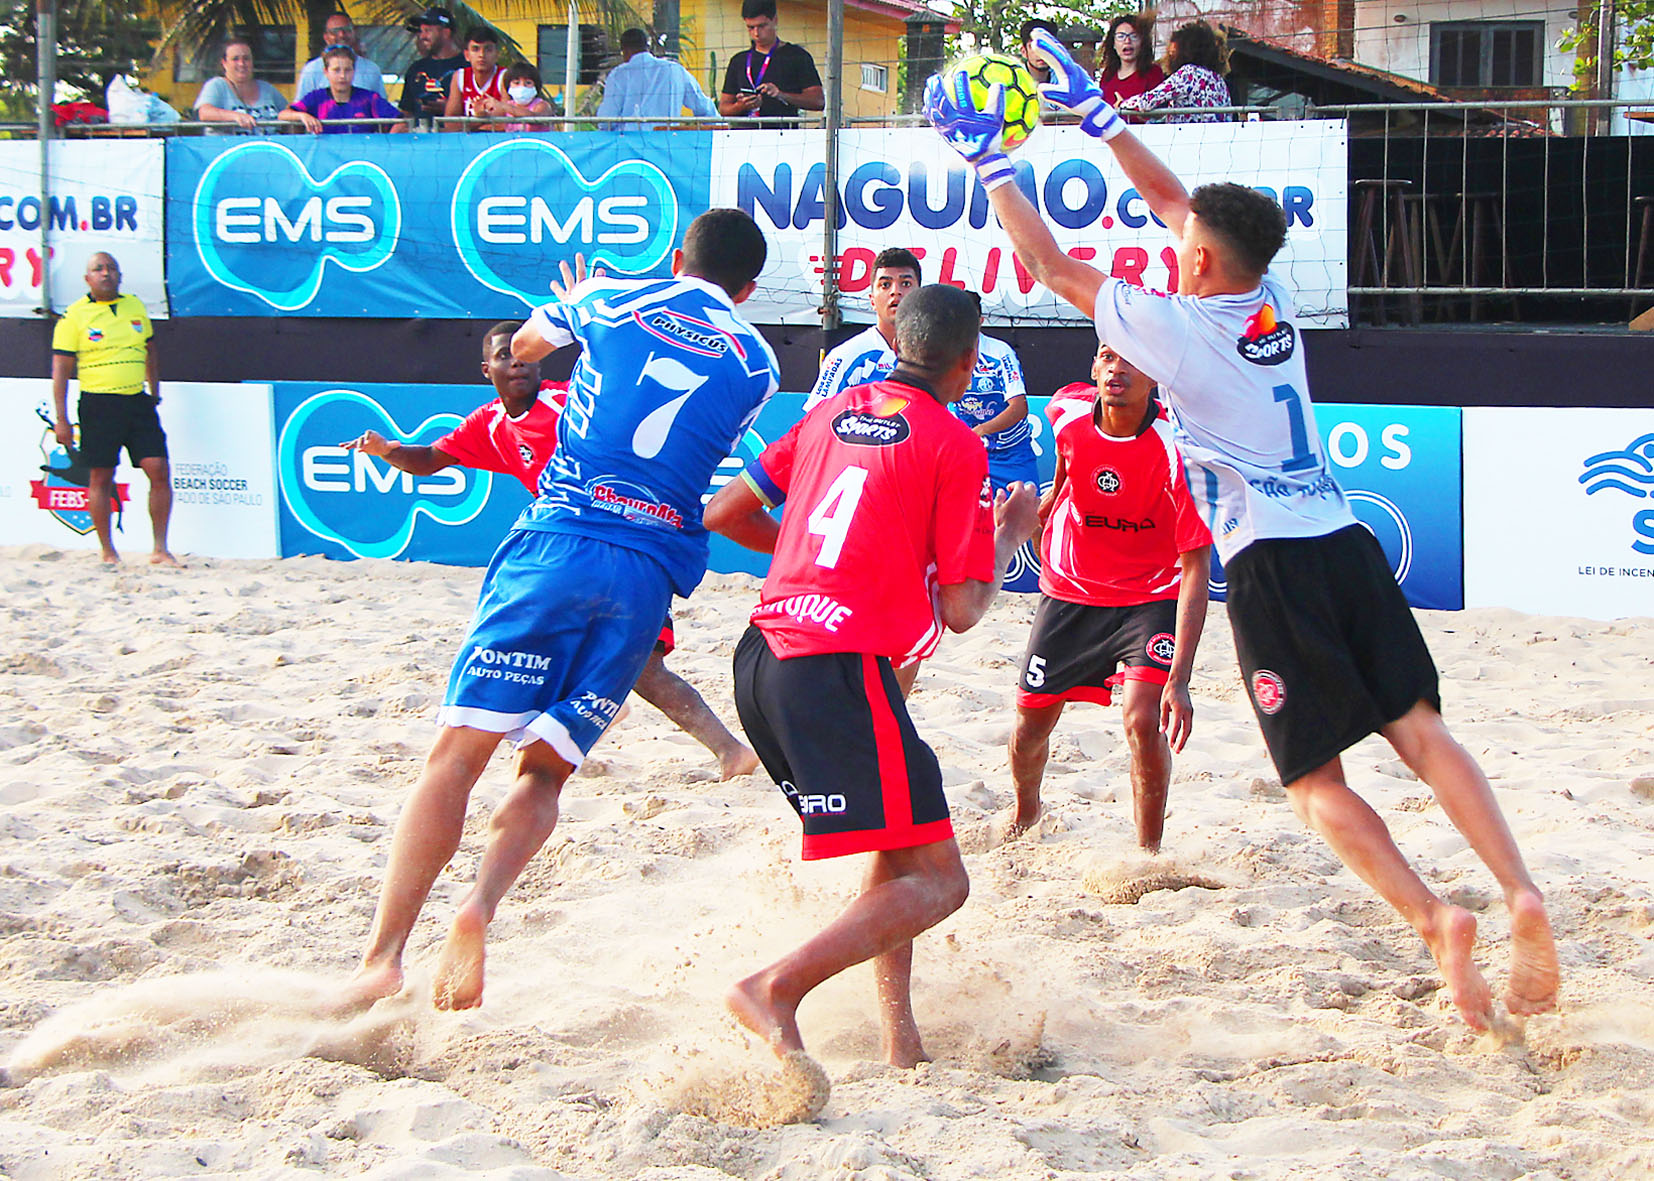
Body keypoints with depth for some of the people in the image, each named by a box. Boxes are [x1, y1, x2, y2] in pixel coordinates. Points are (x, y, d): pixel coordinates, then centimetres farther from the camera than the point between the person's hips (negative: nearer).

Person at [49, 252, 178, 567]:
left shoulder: (135, 307, 11)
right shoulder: (74, 316, -2)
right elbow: (61, 369, -3)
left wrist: (155, 393, 24)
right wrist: (61, 419, -8)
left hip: (137, 402, 4)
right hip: (98, 403, -4)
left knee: (159, 470, -6)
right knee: (101, 477, 1)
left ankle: (160, 550, 1)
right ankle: (108, 553, 13)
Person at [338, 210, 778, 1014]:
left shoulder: (611, 301, 14)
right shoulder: (756, 365, 13)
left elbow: (524, 345, 36)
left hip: (556, 545, -1)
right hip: (651, 573, 2)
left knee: (458, 752, -3)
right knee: (545, 768, 11)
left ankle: (382, 956, -13)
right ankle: (481, 905, -17)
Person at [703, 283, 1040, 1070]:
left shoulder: (832, 414, 16)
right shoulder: (955, 446, -2)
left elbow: (726, 514, 20)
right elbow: (962, 610, -4)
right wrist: (1008, 535, 14)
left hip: (761, 654, 8)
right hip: (839, 671, -8)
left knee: (896, 851, 23)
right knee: (937, 880, -4)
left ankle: (901, 1042, 13)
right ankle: (777, 990, -21)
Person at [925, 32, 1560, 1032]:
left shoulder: (1175, 328, -6)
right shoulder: (1272, 300, 11)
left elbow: (1050, 264, 3)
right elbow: (1172, 199, 24)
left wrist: (991, 162, 12)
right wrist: (1096, 112, 28)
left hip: (1271, 565, -6)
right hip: (1347, 542, 6)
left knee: (1317, 780, -2)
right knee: (1419, 730, 0)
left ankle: (1435, 919, -20)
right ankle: (1522, 894, -17)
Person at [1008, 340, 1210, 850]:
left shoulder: (1174, 446, -29)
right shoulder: (1068, 410, -18)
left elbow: (1196, 566, -30)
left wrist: (1179, 678, -37)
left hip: (1151, 596, -3)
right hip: (1069, 590, 3)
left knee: (1145, 722, -22)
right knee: (1030, 727, 10)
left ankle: (1149, 857, -2)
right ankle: (1025, 812, 42)